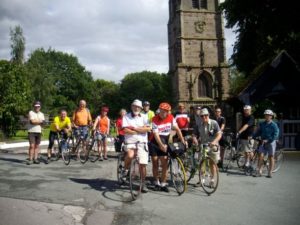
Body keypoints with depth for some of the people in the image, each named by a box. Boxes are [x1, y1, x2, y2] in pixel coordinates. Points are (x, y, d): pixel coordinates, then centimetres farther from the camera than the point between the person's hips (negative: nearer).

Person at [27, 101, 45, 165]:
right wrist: (40, 121, -5)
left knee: (37, 146, 6)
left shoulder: (41, 114, 14)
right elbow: (32, 121, -16)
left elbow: (43, 122, 1)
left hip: (39, 132, 5)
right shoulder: (31, 112, -2)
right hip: (31, 131, -5)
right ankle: (30, 159, -5)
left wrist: (35, 121, -11)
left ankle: (35, 159, 12)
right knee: (32, 146, -9)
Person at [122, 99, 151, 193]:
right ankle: (125, 170, 0)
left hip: (142, 142, 2)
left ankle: (143, 183, 16)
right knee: (130, 155, -32)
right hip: (130, 142, -2)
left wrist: (134, 128, -10)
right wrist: (140, 130, -6)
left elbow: (147, 129, -7)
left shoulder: (143, 117, 8)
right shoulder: (126, 117, 4)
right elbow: (126, 130, -8)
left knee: (142, 164, -2)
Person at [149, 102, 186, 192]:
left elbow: (177, 129, -2)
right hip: (155, 143, -3)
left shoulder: (171, 118, -6)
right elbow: (156, 134, -23)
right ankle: (156, 183, 19)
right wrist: (161, 145, -34)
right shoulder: (155, 119, -18)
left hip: (164, 142, 3)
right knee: (155, 163, 3)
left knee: (165, 164, -2)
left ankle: (163, 184, 7)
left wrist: (182, 140, -12)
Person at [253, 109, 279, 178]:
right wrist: (252, 136, -6)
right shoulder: (261, 124, 9)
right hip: (263, 142, 4)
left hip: (271, 142, -3)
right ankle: (259, 172, -2)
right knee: (260, 155, -7)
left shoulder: (274, 125, -6)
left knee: (271, 157, 3)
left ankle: (270, 173, 12)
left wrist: (267, 140, -21)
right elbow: (258, 132, 11)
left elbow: (275, 135, -12)